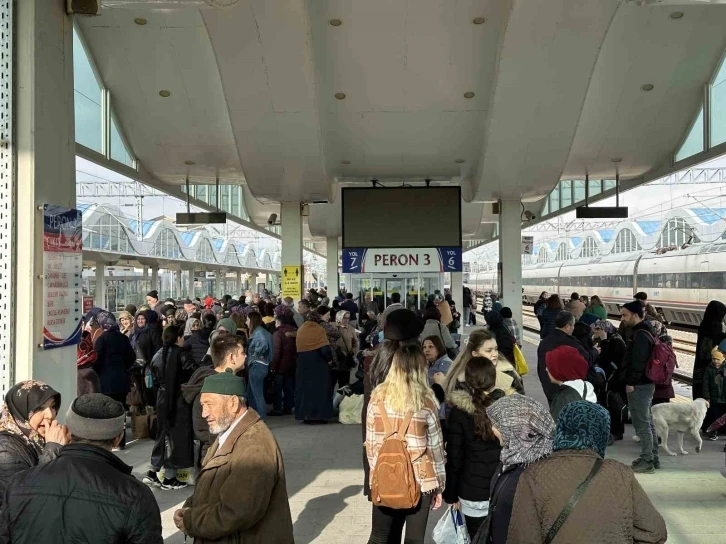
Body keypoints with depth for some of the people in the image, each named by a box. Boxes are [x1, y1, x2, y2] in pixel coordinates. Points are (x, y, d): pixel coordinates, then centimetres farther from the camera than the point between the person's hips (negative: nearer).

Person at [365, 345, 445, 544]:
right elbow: (435, 447, -2)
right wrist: (439, 485, 8)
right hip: (419, 480, -2)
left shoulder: (378, 397, -2)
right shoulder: (426, 401, -8)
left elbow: (371, 442, 3)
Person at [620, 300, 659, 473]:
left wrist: (631, 383, -19)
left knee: (642, 423, -4)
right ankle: (652, 458, 26)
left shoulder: (640, 335, -19)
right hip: (645, 384, 11)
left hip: (639, 386, -11)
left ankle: (647, 461, 3)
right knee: (648, 422, 16)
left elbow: (638, 362, -24)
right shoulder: (643, 332, 14)